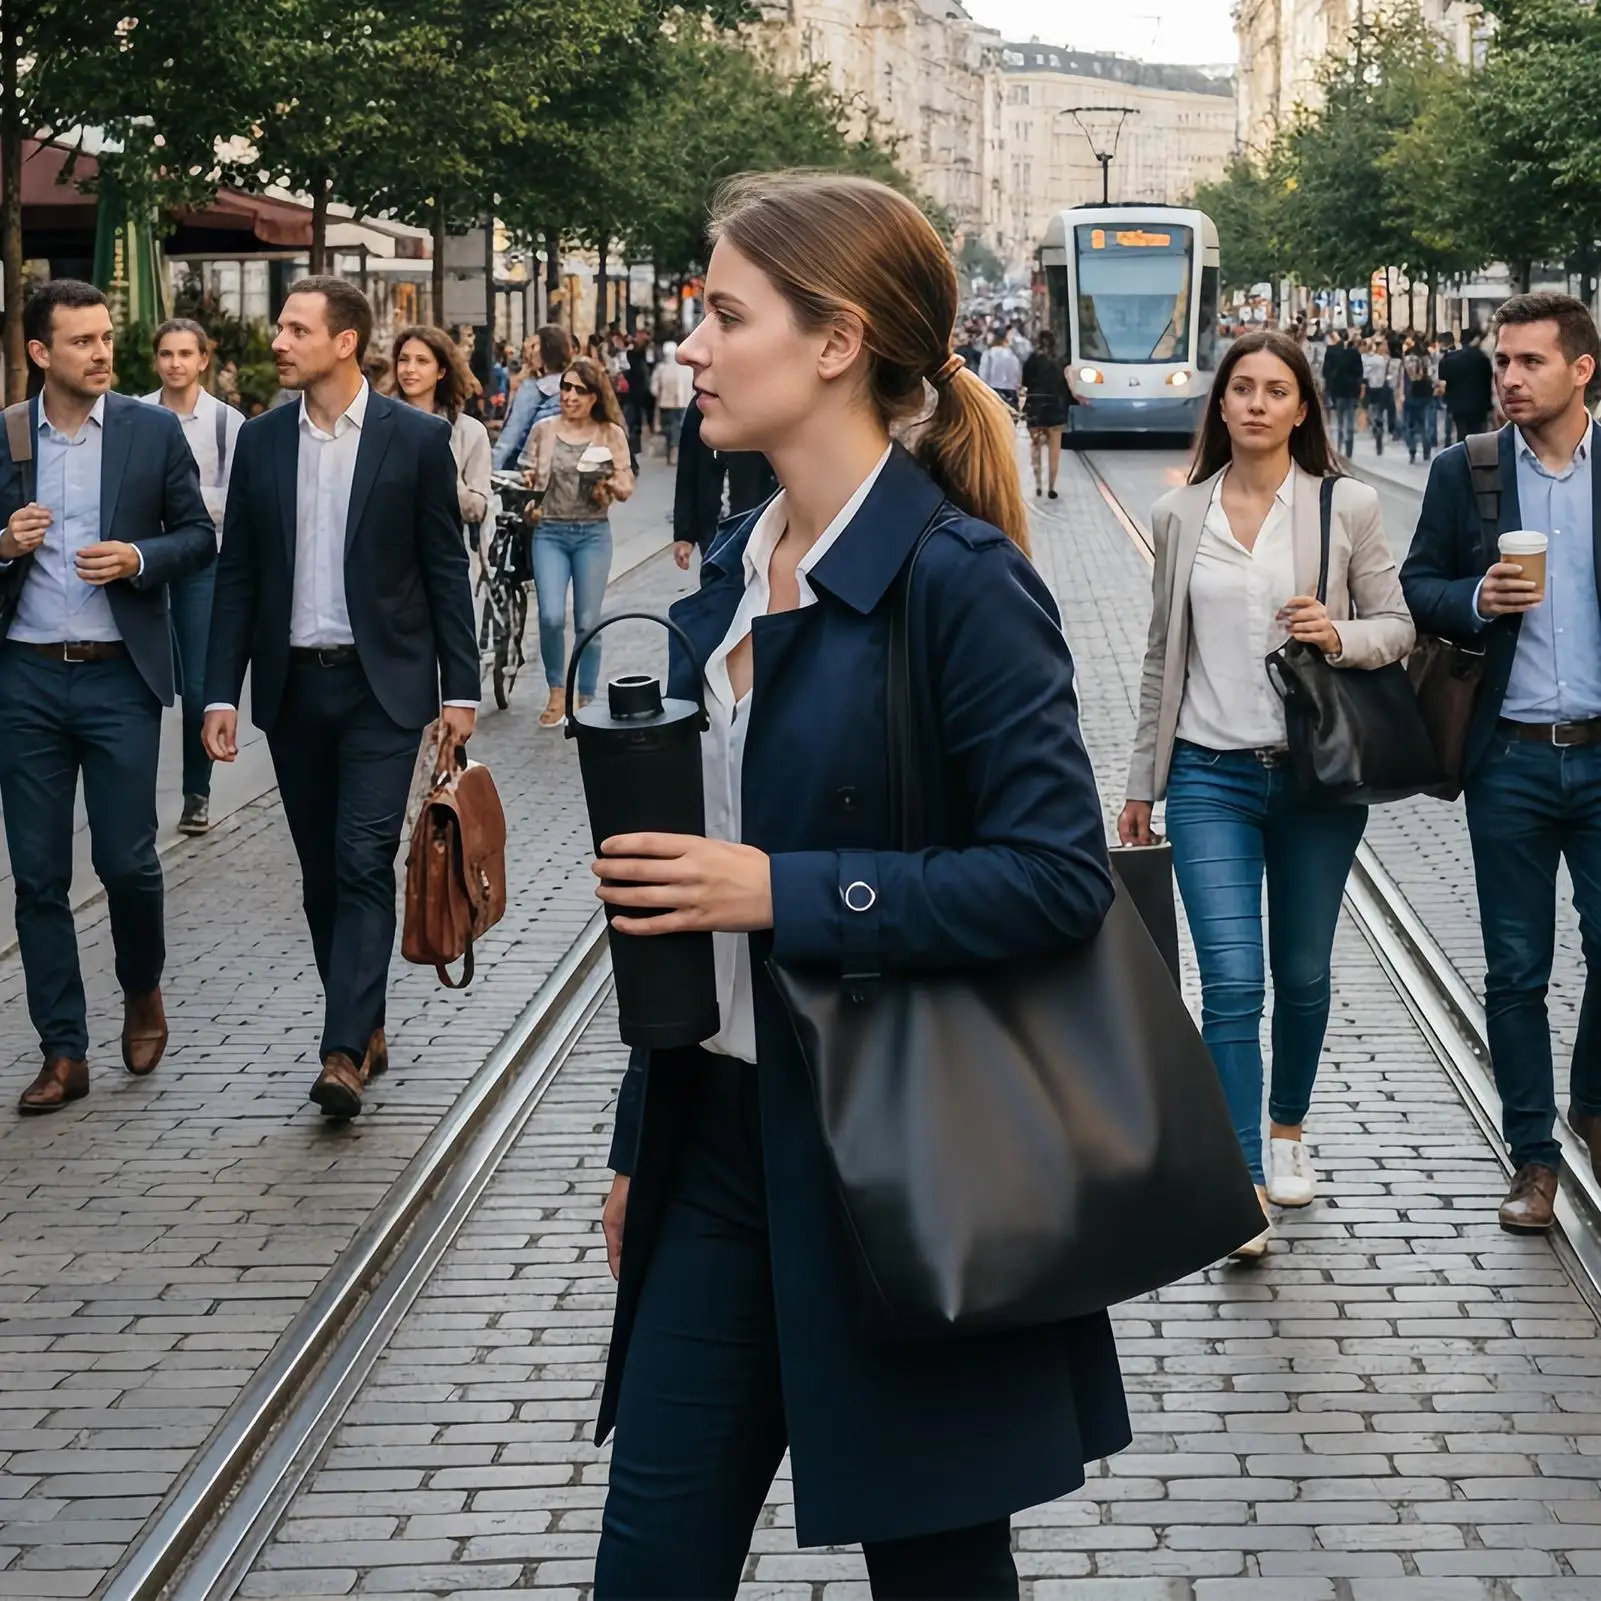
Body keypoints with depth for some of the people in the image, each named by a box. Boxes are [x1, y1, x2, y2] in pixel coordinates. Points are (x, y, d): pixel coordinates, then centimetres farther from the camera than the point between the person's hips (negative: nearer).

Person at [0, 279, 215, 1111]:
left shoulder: (153, 430, 0)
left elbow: (199, 536, 5)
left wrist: (139, 558, -14)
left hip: (119, 674, -1)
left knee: (127, 860, 1)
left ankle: (143, 992, 30)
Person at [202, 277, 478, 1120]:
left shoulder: (416, 437, -4)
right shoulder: (261, 441, 5)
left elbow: (447, 569, -1)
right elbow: (238, 574, 7)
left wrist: (460, 688, -4)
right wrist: (221, 692, 1)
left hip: (381, 682, -4)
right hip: (293, 685, 4)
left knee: (363, 863, -11)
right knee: (320, 873, 9)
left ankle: (344, 1053, -14)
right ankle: (366, 1029, 21)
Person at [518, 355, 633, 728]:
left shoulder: (610, 434, 2)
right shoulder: (544, 430, 5)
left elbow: (627, 487, 2)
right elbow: (528, 477, 12)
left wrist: (611, 486, -19)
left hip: (593, 533, 0)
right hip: (550, 532, 0)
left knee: (587, 623, 2)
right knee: (551, 617, -13)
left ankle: (586, 700, 16)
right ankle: (556, 692, 8)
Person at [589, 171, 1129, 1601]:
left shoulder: (959, 580, -15)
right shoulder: (737, 570, 8)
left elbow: (1059, 876, -20)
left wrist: (786, 890, -22)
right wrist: (644, 1147, 17)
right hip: (727, 1136, 7)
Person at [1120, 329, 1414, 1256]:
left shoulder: (1347, 507, 0)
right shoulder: (1180, 516, 5)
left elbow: (1397, 625, 3)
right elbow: (1164, 656, 12)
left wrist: (1341, 638, -19)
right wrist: (1143, 781, 14)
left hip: (1318, 771, 0)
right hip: (1211, 777, 0)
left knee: (1304, 974, 13)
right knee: (1233, 985, -10)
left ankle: (1288, 1129, 36)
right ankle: (1244, 1186, -7)